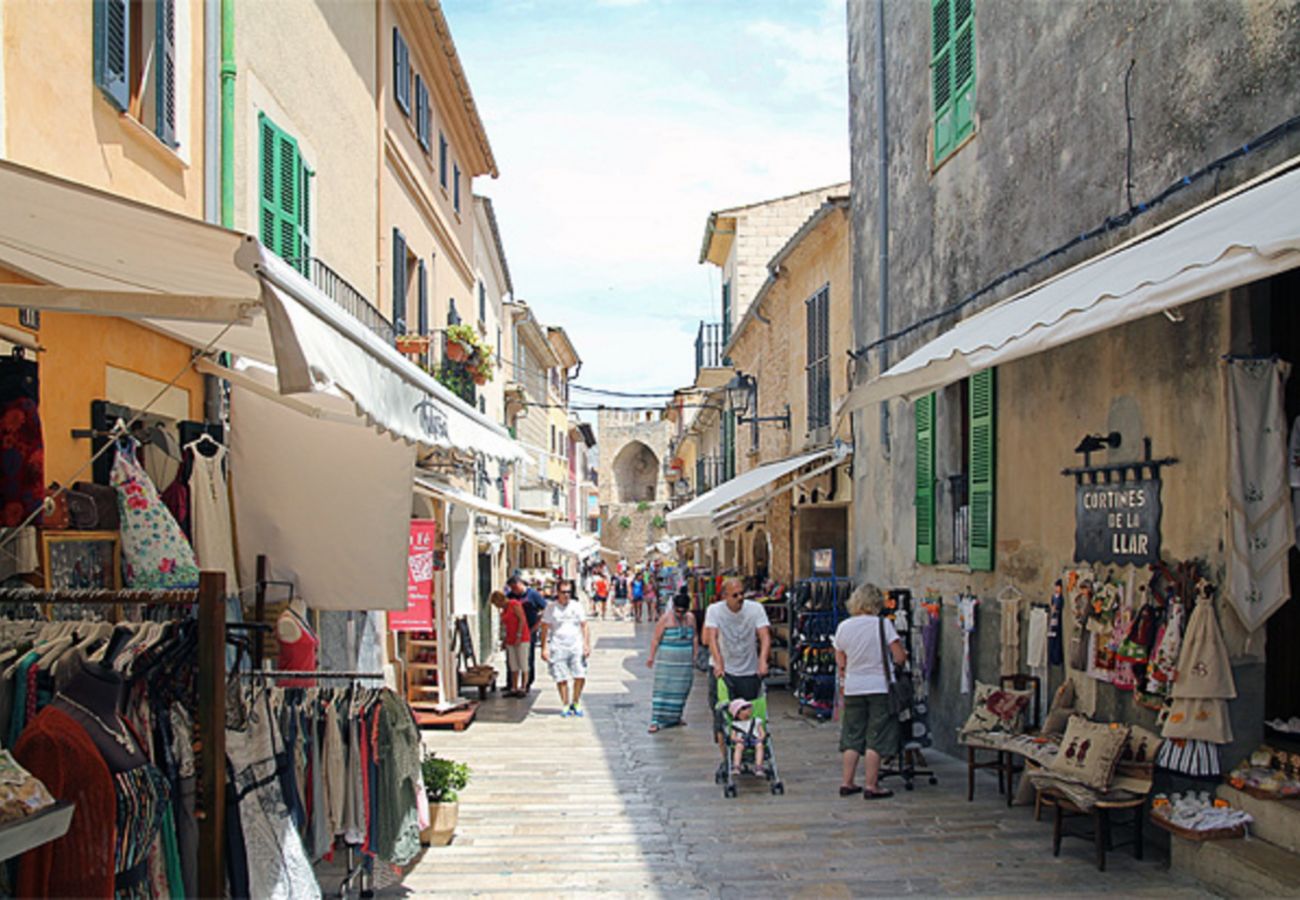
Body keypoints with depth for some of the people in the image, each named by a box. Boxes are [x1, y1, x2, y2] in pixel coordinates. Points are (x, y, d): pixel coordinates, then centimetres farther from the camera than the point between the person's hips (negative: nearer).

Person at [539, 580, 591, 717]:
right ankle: (565, 705, 11)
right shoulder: (551, 608, 4)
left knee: (580, 677, -7)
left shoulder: (576, 606, 9)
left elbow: (584, 626, 11)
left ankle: (575, 703, 10)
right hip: (558, 648, -1)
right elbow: (545, 629, 5)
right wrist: (544, 648, -1)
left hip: (576, 647, 1)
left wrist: (586, 644, 2)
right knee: (561, 679, -2)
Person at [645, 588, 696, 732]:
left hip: (685, 660, 5)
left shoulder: (691, 618, 4)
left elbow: (694, 638, 14)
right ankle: (656, 720, -7)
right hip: (667, 659, -4)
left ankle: (675, 716, 24)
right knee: (662, 689, -7)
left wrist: (694, 656, 12)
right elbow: (656, 639, -7)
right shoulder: (665, 618, -10)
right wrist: (651, 657, -6)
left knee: (681, 689, 9)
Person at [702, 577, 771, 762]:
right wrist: (718, 663, -38)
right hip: (723, 671, -1)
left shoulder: (755, 609, -7)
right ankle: (726, 759, 2)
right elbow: (711, 637, -22)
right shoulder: (714, 610, -9)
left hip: (750, 672, 1)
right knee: (722, 717, -7)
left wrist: (762, 660, -35)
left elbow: (765, 636, -18)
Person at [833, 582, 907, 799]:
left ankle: (847, 783, 15)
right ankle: (871, 785, 5)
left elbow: (840, 664, 9)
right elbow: (900, 658, -11)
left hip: (852, 688, 4)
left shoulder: (843, 627, 1)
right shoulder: (883, 624, -10)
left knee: (852, 736, 12)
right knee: (875, 738, 3)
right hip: (879, 687, -4)